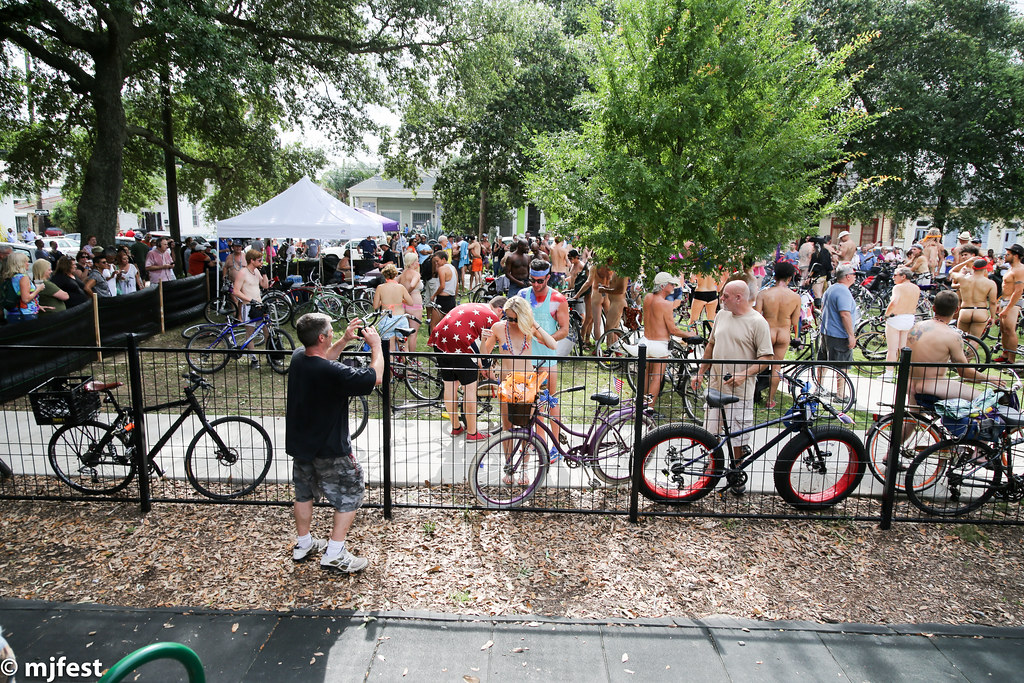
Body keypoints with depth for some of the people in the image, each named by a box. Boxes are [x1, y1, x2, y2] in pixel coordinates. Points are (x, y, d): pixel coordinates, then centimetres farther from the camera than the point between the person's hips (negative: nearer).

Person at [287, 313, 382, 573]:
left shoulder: (298, 357, -6)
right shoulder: (333, 373, -31)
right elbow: (375, 377, -22)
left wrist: (344, 341, 7)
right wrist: (376, 345, -10)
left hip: (299, 443, 8)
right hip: (329, 449, -8)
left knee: (304, 493, 23)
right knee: (350, 495, 8)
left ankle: (303, 544, 39)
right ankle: (334, 555, 9)